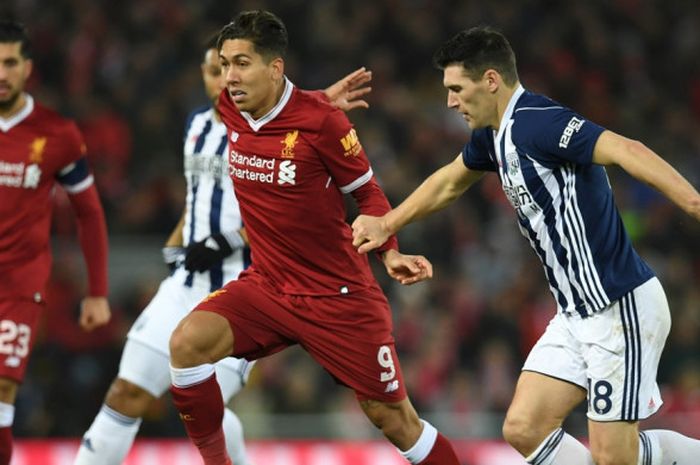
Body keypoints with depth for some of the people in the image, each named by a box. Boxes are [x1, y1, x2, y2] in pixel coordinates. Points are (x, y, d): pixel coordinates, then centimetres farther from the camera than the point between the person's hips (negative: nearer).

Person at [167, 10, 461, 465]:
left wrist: (390, 251, -18)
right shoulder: (228, 111, -4)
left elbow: (367, 192, -6)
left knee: (393, 417, 1)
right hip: (266, 286, 4)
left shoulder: (321, 120, -18)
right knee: (188, 342, -20)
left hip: (339, 298, -4)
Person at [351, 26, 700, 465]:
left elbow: (626, 151, -32)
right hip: (578, 313, 10)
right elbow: (450, 181, 34)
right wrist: (386, 224, 43)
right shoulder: (495, 135, 12)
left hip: (621, 308, -10)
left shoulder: (536, 122, -18)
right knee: (524, 429, 5)